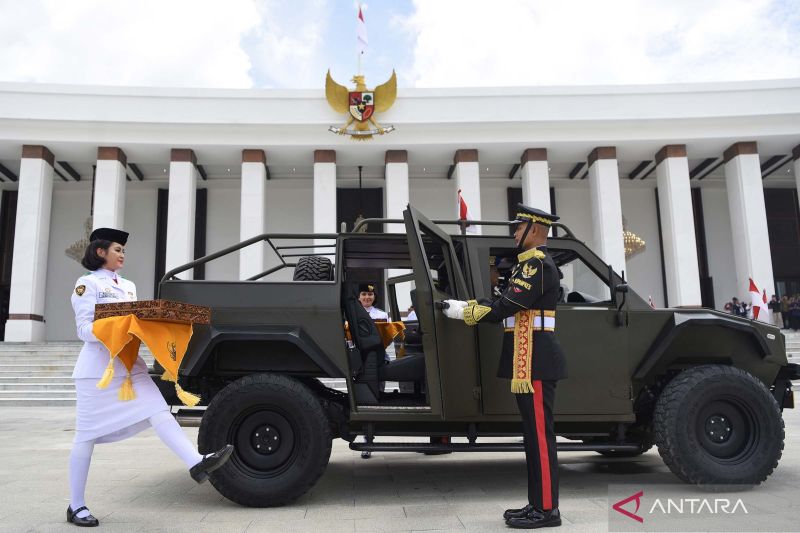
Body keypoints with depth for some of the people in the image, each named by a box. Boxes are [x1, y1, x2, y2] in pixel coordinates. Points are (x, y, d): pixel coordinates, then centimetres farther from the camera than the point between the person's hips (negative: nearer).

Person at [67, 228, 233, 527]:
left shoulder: (128, 286, 17)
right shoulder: (87, 284, -3)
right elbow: (84, 329, -11)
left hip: (129, 363, 6)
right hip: (98, 366, -6)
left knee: (159, 412, -11)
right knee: (87, 435, 2)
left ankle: (197, 464, -23)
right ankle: (76, 506, 14)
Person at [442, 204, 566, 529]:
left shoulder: (538, 264, -13)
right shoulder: (531, 263, 20)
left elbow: (505, 308, -19)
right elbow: (506, 303, 15)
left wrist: (463, 312, -9)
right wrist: (467, 305, 6)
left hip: (536, 362, -10)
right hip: (530, 362, 10)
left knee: (540, 435, -4)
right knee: (534, 436, 13)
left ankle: (546, 510, 5)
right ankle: (538, 504, 22)